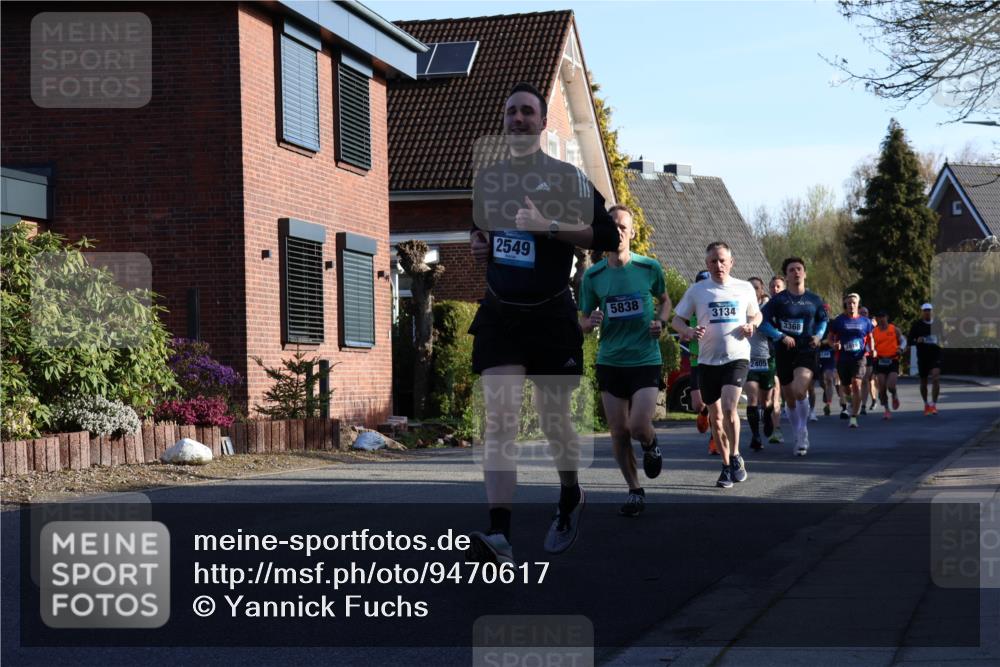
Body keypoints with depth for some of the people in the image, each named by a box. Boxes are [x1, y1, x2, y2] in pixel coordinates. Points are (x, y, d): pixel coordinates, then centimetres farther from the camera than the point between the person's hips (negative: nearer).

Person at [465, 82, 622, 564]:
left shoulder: (566, 176, -4)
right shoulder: (488, 177, 12)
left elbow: (607, 235, -12)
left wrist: (548, 225, -20)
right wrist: (477, 244, 8)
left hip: (551, 315, -3)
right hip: (499, 313, 3)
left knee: (554, 420, 9)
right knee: (499, 419, -12)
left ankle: (570, 498, 41)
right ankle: (498, 539, -21)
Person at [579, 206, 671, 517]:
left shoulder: (650, 268, -3)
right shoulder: (592, 275, 0)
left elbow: (664, 299, 17)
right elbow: (583, 321, 8)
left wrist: (661, 321, -3)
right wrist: (590, 322, -15)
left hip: (646, 360, -2)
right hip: (610, 361, 2)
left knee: (638, 427, -14)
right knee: (618, 432, 3)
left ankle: (650, 445, 23)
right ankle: (634, 491, 20)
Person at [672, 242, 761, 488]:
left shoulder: (745, 288, 5)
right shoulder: (697, 290, 3)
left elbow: (757, 314, 21)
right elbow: (677, 320, 7)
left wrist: (752, 325, -3)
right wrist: (689, 331, -15)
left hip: (737, 357, -2)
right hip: (707, 360, 2)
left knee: (729, 408, -21)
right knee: (716, 417, 7)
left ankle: (736, 456, -1)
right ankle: (726, 466, 22)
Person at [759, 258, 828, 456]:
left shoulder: (814, 300, 6)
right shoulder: (778, 300, -1)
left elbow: (823, 319, 22)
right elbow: (763, 322, -3)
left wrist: (818, 336, 3)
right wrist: (781, 336, -15)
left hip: (806, 351, -1)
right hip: (783, 353, 1)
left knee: (799, 391, -25)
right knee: (790, 399, 8)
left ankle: (803, 432, -8)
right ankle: (799, 437, 27)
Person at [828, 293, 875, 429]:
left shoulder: (865, 321, 7)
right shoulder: (839, 320, 4)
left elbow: (870, 337, 16)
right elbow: (831, 337, 10)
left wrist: (871, 349, -2)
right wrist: (834, 344, -12)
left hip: (859, 358, -1)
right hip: (843, 358, 1)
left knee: (856, 384, -19)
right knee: (847, 388, 11)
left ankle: (854, 417, -19)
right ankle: (853, 403, 46)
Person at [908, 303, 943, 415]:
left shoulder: (937, 324, 6)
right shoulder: (916, 325, 0)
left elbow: (943, 337, 20)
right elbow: (909, 340, 1)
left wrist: (940, 342, -3)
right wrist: (917, 340, -20)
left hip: (935, 355, 0)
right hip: (922, 356, 0)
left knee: (936, 378, -19)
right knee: (923, 381, 11)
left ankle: (934, 404, -14)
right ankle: (926, 404, 30)